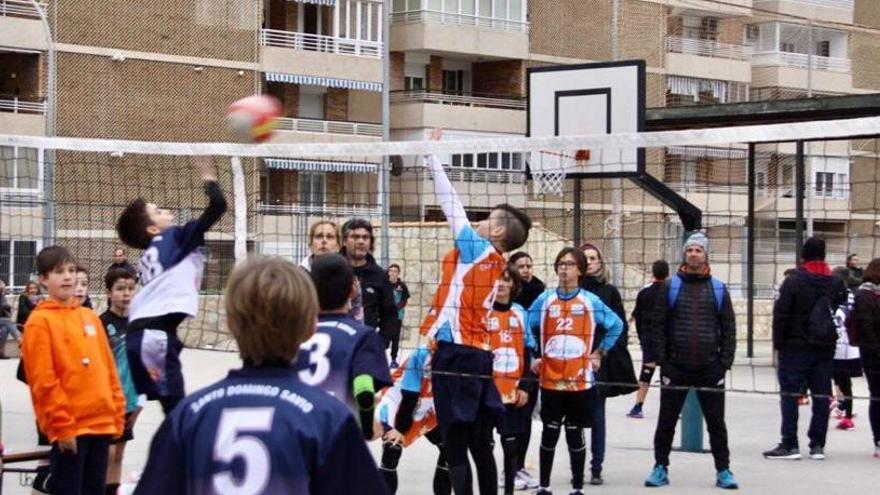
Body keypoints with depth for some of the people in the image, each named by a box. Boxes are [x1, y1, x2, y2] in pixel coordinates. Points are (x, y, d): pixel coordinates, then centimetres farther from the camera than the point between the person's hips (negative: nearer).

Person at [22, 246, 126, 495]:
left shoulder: (90, 317, 14)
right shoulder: (40, 321, -7)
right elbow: (43, 381, -12)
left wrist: (117, 414, 11)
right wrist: (62, 424, -14)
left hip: (101, 423, 7)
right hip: (69, 428, -6)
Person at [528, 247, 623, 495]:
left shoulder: (591, 301, 0)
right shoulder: (544, 300, 3)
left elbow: (616, 325, 8)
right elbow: (526, 329, 12)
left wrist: (600, 353, 5)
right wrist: (532, 357, 6)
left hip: (580, 381, -1)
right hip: (550, 381, 1)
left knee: (575, 435, 4)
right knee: (549, 434, 7)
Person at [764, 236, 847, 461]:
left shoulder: (793, 282, -10)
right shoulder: (836, 283, 6)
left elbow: (781, 316, -10)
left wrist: (778, 344, -4)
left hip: (796, 347, -5)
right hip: (825, 348, 5)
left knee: (790, 394, -1)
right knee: (821, 395, 8)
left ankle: (790, 444, -4)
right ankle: (818, 445, 9)